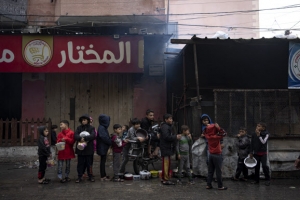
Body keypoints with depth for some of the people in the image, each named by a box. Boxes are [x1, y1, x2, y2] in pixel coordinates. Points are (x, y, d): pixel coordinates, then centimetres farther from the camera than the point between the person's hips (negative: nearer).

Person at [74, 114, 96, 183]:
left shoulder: (91, 128, 1)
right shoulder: (79, 128, 7)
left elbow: (93, 136, -15)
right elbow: (75, 136, -5)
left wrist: (84, 138, -25)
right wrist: (80, 138, -25)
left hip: (89, 149, -1)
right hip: (80, 149, 1)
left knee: (89, 163, 7)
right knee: (80, 163, 5)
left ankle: (90, 176, 18)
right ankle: (79, 177, 12)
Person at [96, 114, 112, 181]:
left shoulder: (103, 127, 13)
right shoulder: (101, 128, -17)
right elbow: (103, 137, -24)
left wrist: (110, 140, 0)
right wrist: (110, 142, -14)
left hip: (104, 147, 9)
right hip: (102, 147, -9)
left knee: (103, 161, 15)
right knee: (103, 161, -3)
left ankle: (103, 175, 23)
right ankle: (102, 176, 3)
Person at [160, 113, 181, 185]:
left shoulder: (168, 126, 20)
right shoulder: (165, 127, -15)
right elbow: (166, 137, -25)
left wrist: (176, 136, 5)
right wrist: (176, 137, -20)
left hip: (168, 148, 11)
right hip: (165, 148, -11)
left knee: (167, 163, 16)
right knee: (166, 163, -8)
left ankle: (164, 178, 25)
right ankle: (165, 179, -5)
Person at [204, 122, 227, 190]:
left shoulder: (208, 136, 0)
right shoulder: (216, 136, -18)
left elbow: (205, 132, 20)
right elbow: (224, 133, -14)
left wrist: (207, 127, 8)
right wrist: (218, 128, -15)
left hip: (211, 155, 6)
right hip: (217, 155, -6)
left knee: (210, 171, 12)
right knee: (218, 172, 0)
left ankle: (208, 185, 13)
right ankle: (220, 186, 5)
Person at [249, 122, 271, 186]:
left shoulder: (266, 134, -6)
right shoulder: (254, 134, 2)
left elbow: (263, 142, -20)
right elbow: (252, 144, 8)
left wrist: (259, 135, -23)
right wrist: (251, 152, 9)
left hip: (263, 153, -3)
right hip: (256, 153, 3)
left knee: (264, 165, -12)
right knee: (256, 166, 6)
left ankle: (267, 179, 0)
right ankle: (256, 180, 16)